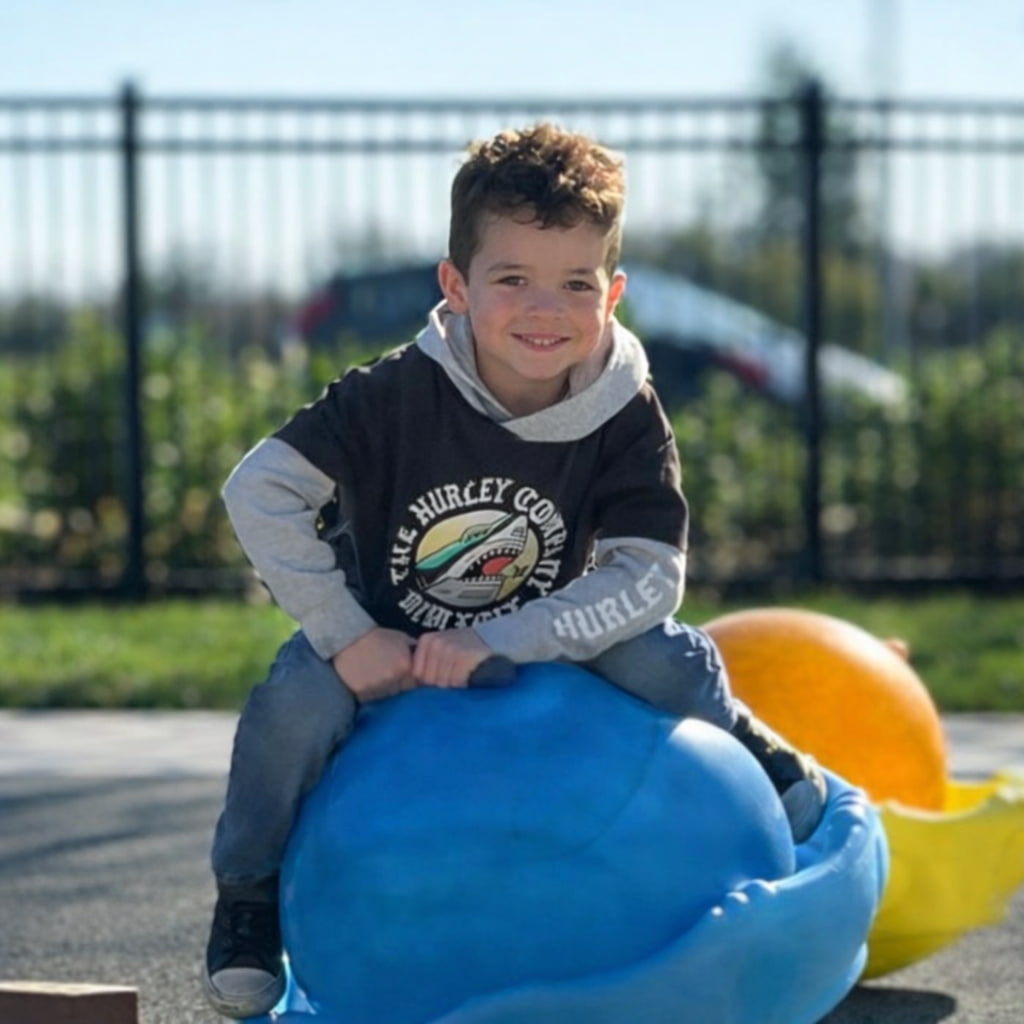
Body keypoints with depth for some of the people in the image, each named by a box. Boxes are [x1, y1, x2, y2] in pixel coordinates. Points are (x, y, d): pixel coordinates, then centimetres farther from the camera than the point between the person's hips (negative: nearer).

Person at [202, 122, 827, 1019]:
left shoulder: (628, 421, -20)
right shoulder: (399, 397, -27)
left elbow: (650, 577, -25)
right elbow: (259, 491, -29)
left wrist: (495, 644, -34)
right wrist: (348, 638, -31)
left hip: (540, 639, 1)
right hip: (383, 643, -1)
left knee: (660, 658, -24)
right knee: (298, 698, -30)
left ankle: (754, 756, 11)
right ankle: (248, 897, -4)